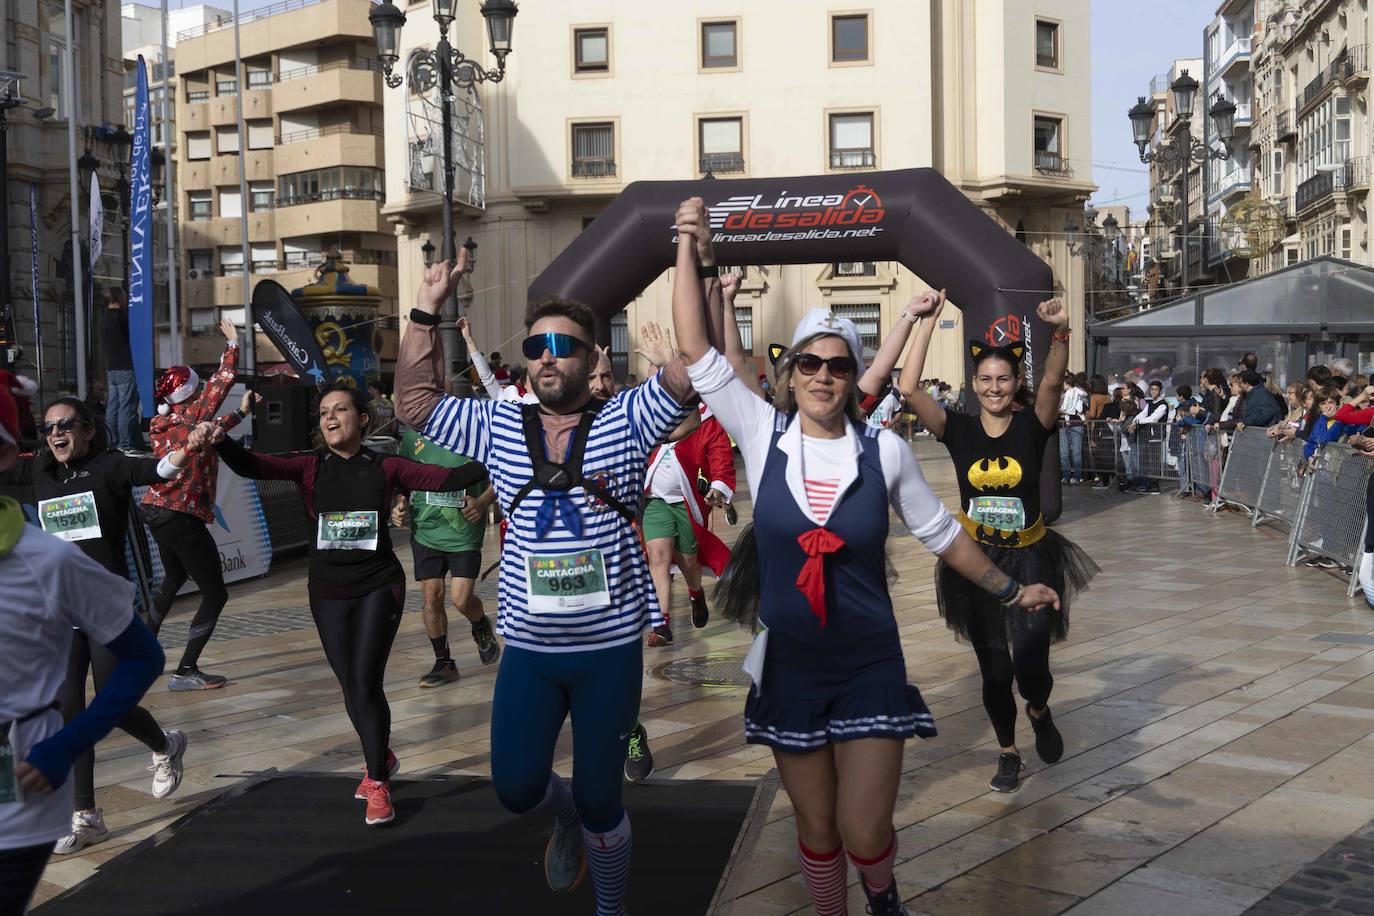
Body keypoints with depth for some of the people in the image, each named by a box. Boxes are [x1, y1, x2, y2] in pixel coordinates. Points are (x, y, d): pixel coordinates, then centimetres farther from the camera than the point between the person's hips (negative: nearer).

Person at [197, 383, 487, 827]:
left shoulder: (385, 467, -3)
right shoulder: (310, 466, -1)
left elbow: (446, 479, -11)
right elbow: (253, 466, -15)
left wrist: (490, 463, -27)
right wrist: (220, 442, -34)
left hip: (378, 587, -2)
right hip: (328, 593, 3)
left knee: (366, 684, -9)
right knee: (351, 688, 10)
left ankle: (377, 783, 10)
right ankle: (382, 759, 37)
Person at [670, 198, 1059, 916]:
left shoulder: (884, 450, -5)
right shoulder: (763, 435, -5)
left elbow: (940, 534, 7)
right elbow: (698, 350, -10)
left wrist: (1011, 590, 11)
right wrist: (689, 248, -12)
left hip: (869, 669, -1)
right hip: (789, 669, 1)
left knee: (865, 835, -3)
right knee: (818, 832, 12)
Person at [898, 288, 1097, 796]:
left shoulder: (1032, 425, -5)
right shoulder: (959, 430, -3)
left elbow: (1053, 383, -25)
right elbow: (907, 388, -16)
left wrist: (1060, 332, -42)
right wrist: (928, 321, -19)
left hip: (1030, 558, -1)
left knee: (1030, 665, -11)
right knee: (993, 669, 10)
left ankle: (1038, 711, 27)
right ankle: (1008, 754, 34)